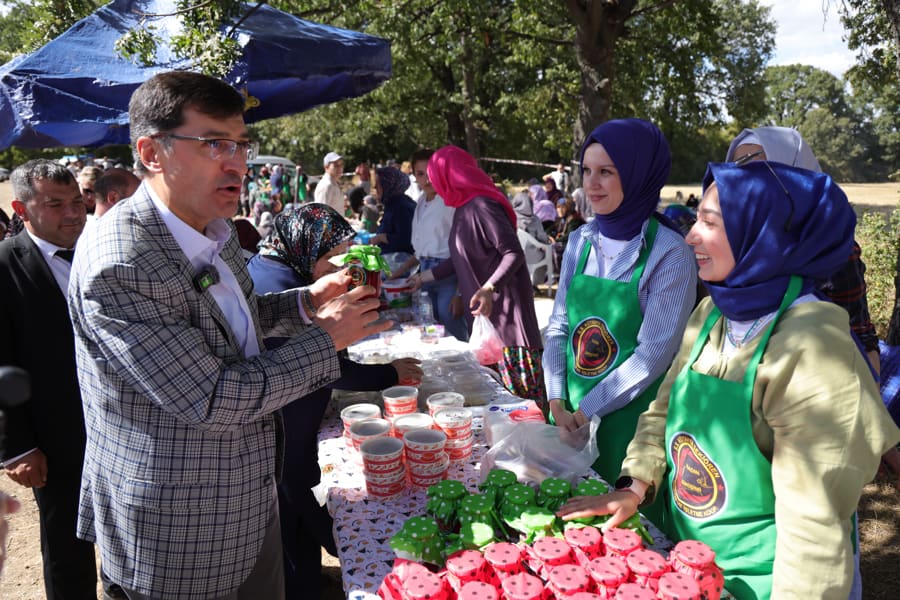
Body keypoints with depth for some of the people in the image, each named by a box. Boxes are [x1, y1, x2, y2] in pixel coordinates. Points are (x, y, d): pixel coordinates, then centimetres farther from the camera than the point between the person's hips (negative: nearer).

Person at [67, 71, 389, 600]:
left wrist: (306, 303, -1)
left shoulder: (214, 229, 0)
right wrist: (328, 337, -19)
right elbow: (211, 400, -27)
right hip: (176, 538, -7)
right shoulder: (116, 266, -27)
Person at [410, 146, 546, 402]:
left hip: (505, 308, -9)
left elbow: (514, 253, -21)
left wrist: (488, 288, -33)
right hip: (483, 308, 9)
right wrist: (424, 277, 26)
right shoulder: (464, 208, 13)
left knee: (521, 387, -5)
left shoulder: (482, 205, -16)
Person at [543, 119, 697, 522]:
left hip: (629, 416, -5)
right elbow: (558, 326, 7)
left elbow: (654, 352, -16)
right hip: (570, 414, 5)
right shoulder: (581, 241, 4)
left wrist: (586, 410, -13)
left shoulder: (669, 252, -14)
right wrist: (557, 403, -4)